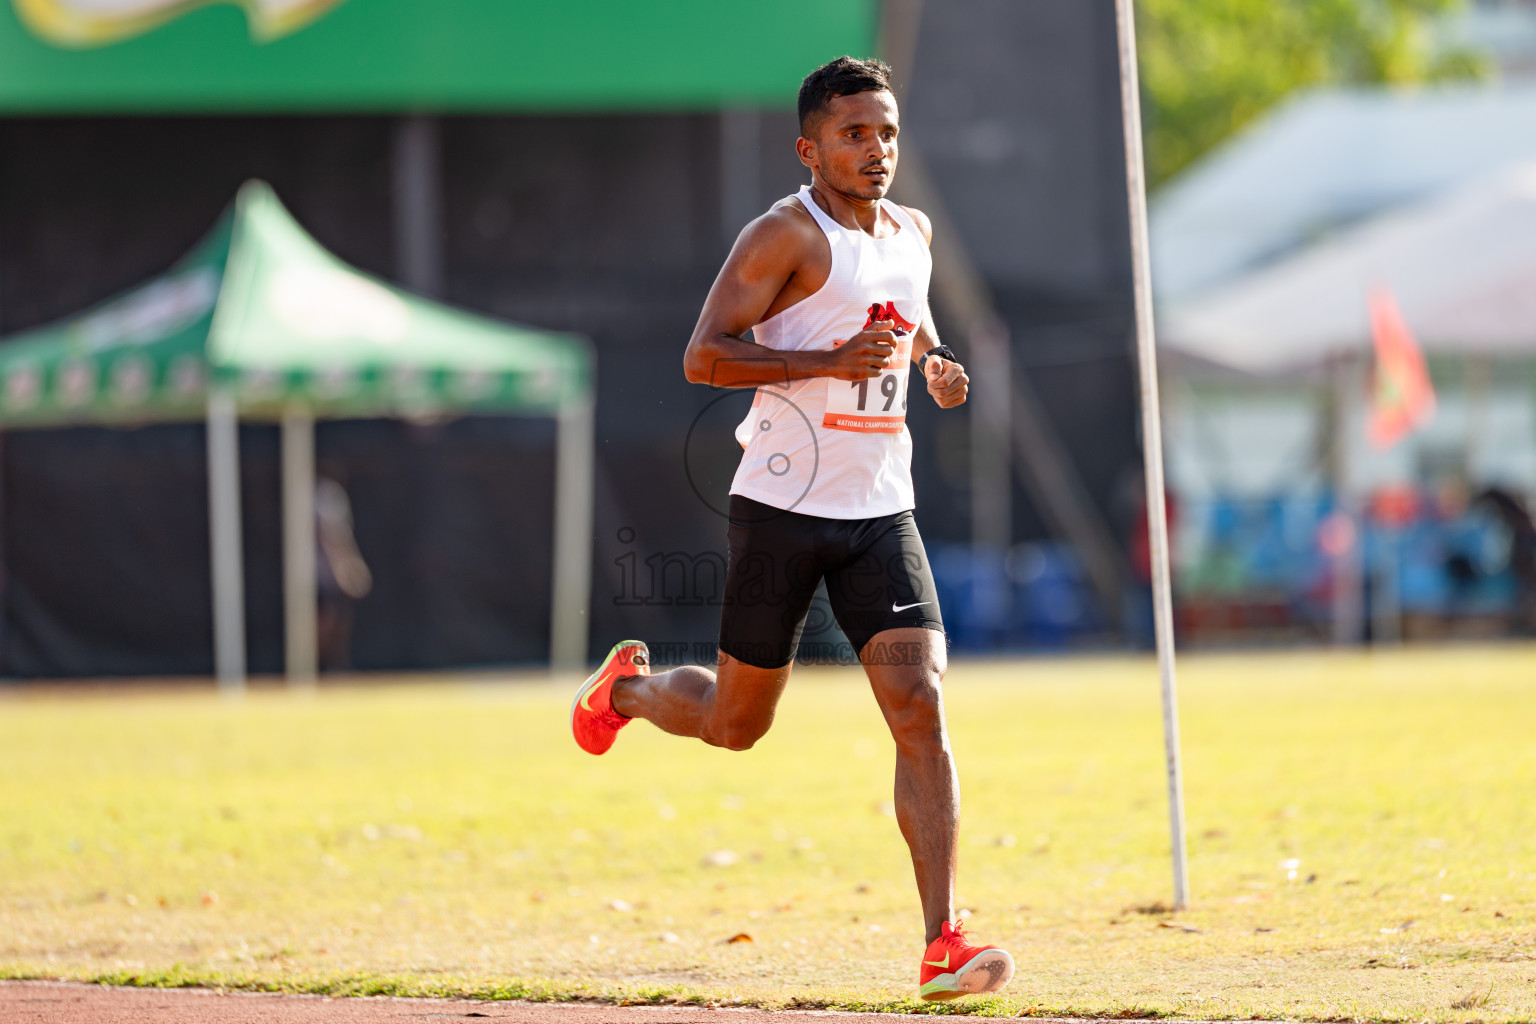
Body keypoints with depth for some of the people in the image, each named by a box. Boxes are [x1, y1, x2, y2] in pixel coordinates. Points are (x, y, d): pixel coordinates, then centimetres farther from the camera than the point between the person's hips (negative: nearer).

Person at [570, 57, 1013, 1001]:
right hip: (784, 507, -5)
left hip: (882, 513, 5)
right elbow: (703, 357, -17)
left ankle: (943, 944, -15)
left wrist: (935, 359, 11)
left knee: (922, 710, -12)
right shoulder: (788, 235, -10)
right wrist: (833, 362, -26)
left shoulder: (911, 233, 12)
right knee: (738, 723, 10)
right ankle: (626, 687, 45)